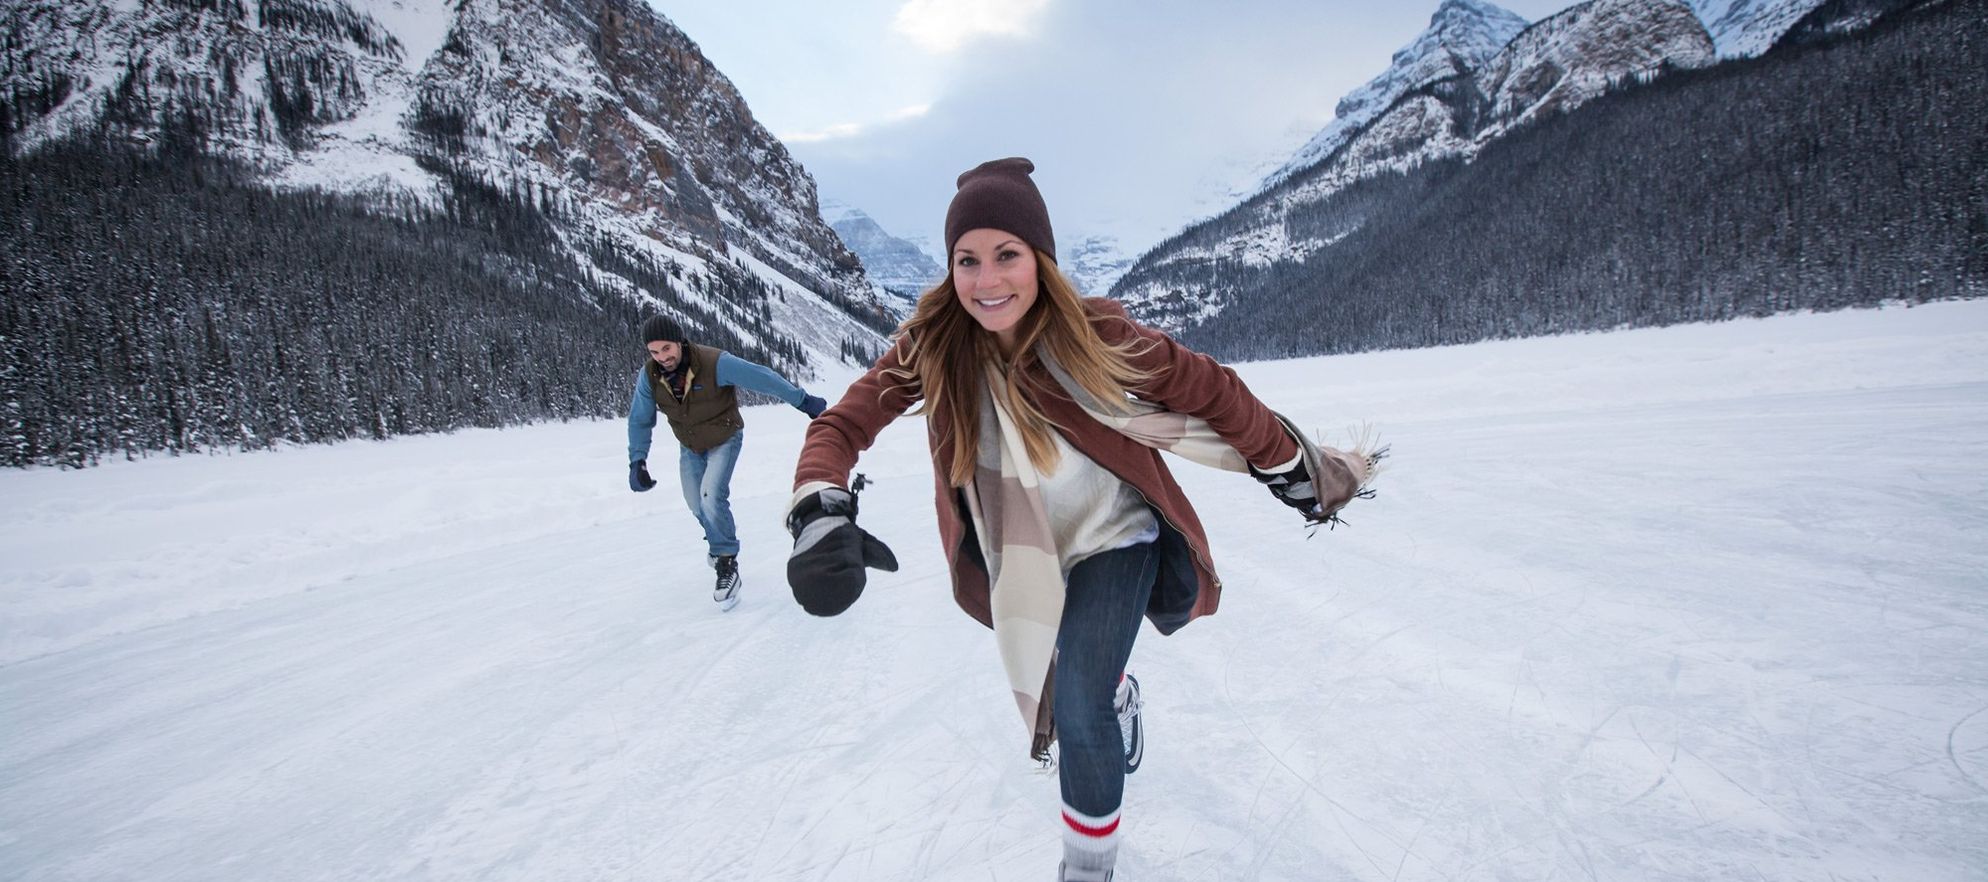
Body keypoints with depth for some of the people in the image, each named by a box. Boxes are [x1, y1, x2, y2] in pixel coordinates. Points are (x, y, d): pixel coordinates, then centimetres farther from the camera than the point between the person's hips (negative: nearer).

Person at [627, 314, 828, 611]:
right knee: (697, 505, 14)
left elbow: (761, 378, -26)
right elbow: (640, 420, -6)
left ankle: (727, 565, -9)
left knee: (711, 496, -23)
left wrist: (803, 401, -20)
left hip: (724, 441, -5)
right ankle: (719, 542, 46)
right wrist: (637, 461, -15)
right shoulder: (649, 375, -18)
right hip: (689, 448, 5)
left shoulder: (715, 364, -33)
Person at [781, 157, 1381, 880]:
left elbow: (1213, 394, -16)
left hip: (1114, 536, -3)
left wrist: (1290, 468, -5)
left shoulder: (1097, 337, -28)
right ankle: (1117, 694, 64)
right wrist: (820, 515, -42)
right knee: (1071, 687, 26)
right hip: (1022, 554, 3)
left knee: (1079, 711, -11)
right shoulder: (932, 345, -23)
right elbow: (842, 425, -22)